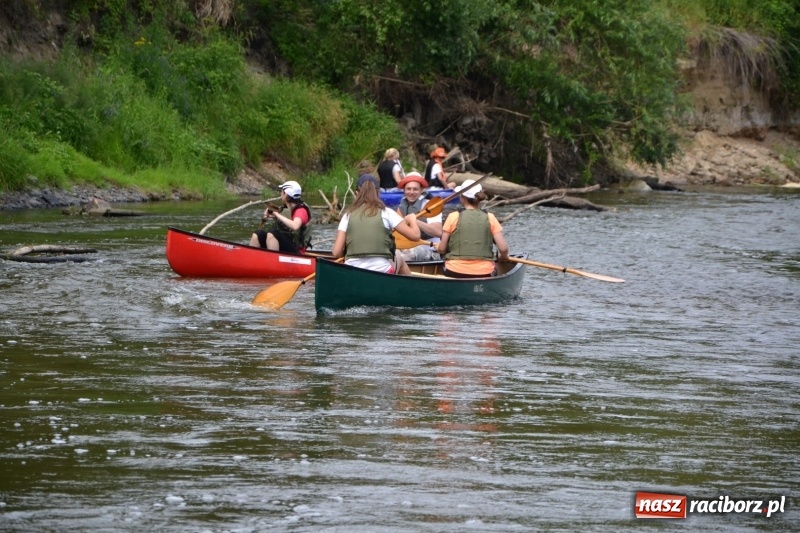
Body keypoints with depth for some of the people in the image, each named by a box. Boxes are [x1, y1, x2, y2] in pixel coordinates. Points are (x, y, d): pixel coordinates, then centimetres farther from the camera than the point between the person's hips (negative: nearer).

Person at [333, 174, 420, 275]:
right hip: (381, 272, -2)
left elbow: (336, 253, -4)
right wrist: (412, 219, 18)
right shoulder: (385, 213, -1)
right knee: (398, 257, 33)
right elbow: (415, 235, -3)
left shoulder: (348, 215, 3)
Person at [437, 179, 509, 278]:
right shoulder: (490, 218, 5)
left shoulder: (453, 217, 1)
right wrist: (503, 257, 22)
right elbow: (503, 249, 0)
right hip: (484, 273, 1)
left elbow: (442, 249, 3)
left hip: (455, 273, -1)